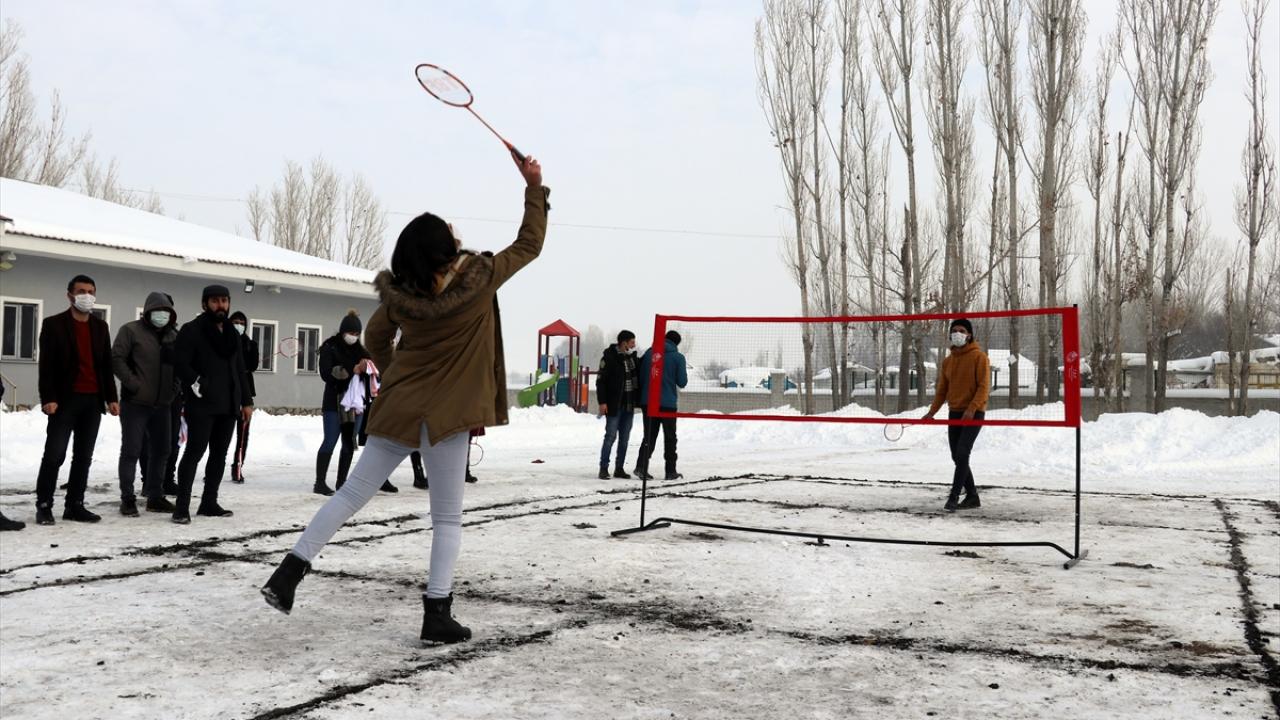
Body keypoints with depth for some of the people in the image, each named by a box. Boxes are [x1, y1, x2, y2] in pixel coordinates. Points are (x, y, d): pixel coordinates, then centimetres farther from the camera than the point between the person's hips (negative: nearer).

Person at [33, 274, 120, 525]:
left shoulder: (100, 326, 14)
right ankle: (44, 506, 2)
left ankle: (75, 505, 13)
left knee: (84, 456, 7)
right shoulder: (53, 324, 0)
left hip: (93, 400, 5)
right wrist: (48, 398, -14)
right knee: (54, 454, -6)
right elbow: (46, 365, -6)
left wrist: (111, 397, 8)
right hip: (65, 399, -5)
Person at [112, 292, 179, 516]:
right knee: (131, 450, -1)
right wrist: (132, 383, -16)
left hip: (163, 404, 6)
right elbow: (116, 358, -11)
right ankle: (127, 499, 6)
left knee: (161, 450, 11)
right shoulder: (131, 331, -5)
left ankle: (155, 496, 22)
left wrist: (175, 386, 4)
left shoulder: (174, 335, 12)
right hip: (135, 402, -6)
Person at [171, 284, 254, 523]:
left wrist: (246, 401, 15)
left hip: (228, 406, 7)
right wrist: (197, 385, -19)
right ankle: (182, 506, -4)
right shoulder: (191, 330, -4)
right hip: (202, 405, -7)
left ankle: (209, 502, 19)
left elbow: (240, 370, 20)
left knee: (219, 455, 10)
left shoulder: (232, 333, 17)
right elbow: (180, 363, -13)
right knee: (194, 453, -7)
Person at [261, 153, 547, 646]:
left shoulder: (400, 292, -2)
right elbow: (529, 245, 2)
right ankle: (437, 615, 6)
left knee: (352, 492, 13)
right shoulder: (479, 278, -12)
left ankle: (291, 569, 10)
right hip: (446, 413, -3)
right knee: (448, 518, 6)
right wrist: (534, 187, 10)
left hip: (397, 406, 4)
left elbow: (375, 338, 13)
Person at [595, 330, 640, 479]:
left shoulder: (632, 357, 9)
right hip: (614, 405, -6)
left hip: (629, 405, 7)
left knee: (624, 438, 9)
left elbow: (638, 376, 20)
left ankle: (619, 468, 17)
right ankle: (603, 468, 2)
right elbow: (600, 380, -10)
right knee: (611, 436, -5)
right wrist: (602, 402, -15)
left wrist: (638, 399, 8)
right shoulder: (609, 357, -9)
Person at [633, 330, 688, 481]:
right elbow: (682, 382, -5)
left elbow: (641, 377, 7)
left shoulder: (649, 353, 5)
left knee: (649, 436, 9)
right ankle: (671, 471, 11)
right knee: (670, 438, 9)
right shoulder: (678, 357, -6)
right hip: (668, 403, -3)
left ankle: (641, 466, -7)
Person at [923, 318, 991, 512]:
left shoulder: (979, 357, -6)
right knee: (957, 457, 7)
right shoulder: (948, 361, 12)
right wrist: (932, 412, 6)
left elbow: (984, 386, -13)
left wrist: (972, 409, -24)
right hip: (955, 413, 7)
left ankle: (954, 497, -13)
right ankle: (972, 496, 19)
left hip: (973, 413, -6)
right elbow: (942, 389, 15)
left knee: (962, 454, -16)